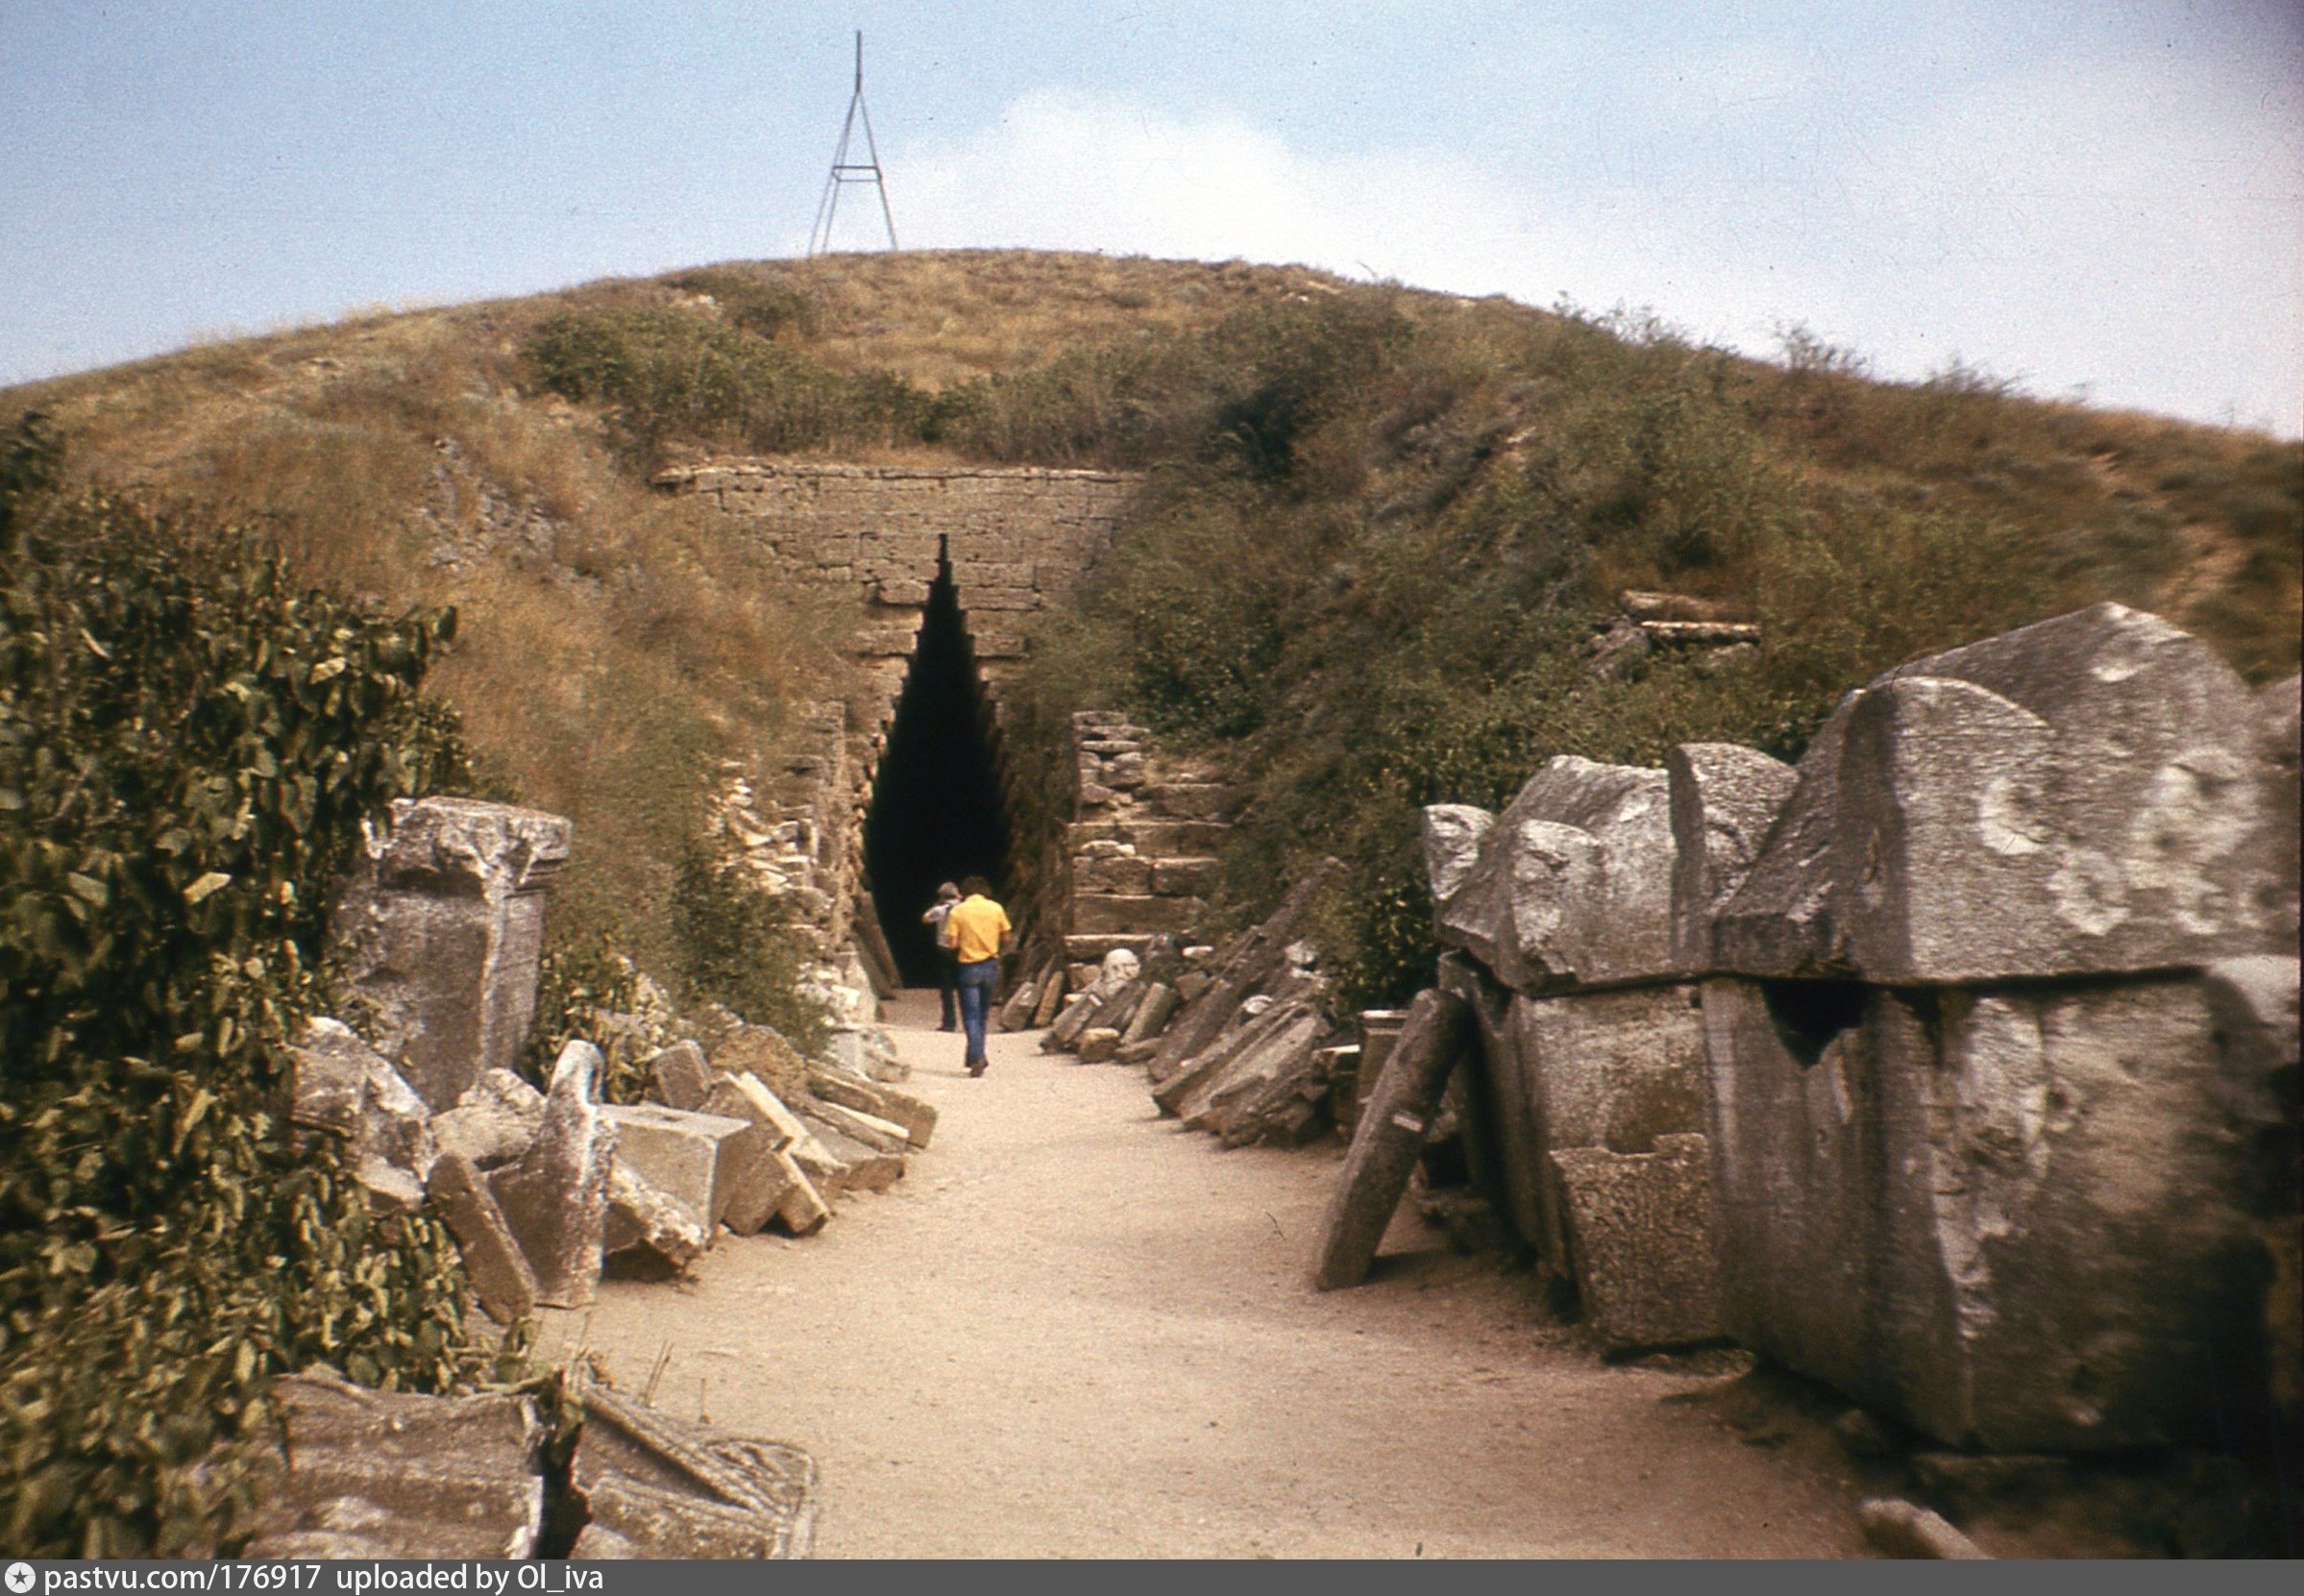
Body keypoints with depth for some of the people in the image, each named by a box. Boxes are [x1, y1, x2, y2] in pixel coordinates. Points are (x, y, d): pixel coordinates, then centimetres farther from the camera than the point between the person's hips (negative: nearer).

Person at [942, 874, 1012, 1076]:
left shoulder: (957, 911, -6)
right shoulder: (996, 908, 0)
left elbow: (953, 944, -10)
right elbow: (1007, 939, 2)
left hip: (969, 967, -3)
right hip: (991, 965, 3)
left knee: (971, 1015, -1)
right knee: (982, 1013, 17)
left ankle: (977, 1056, -17)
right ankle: (976, 1056, 20)